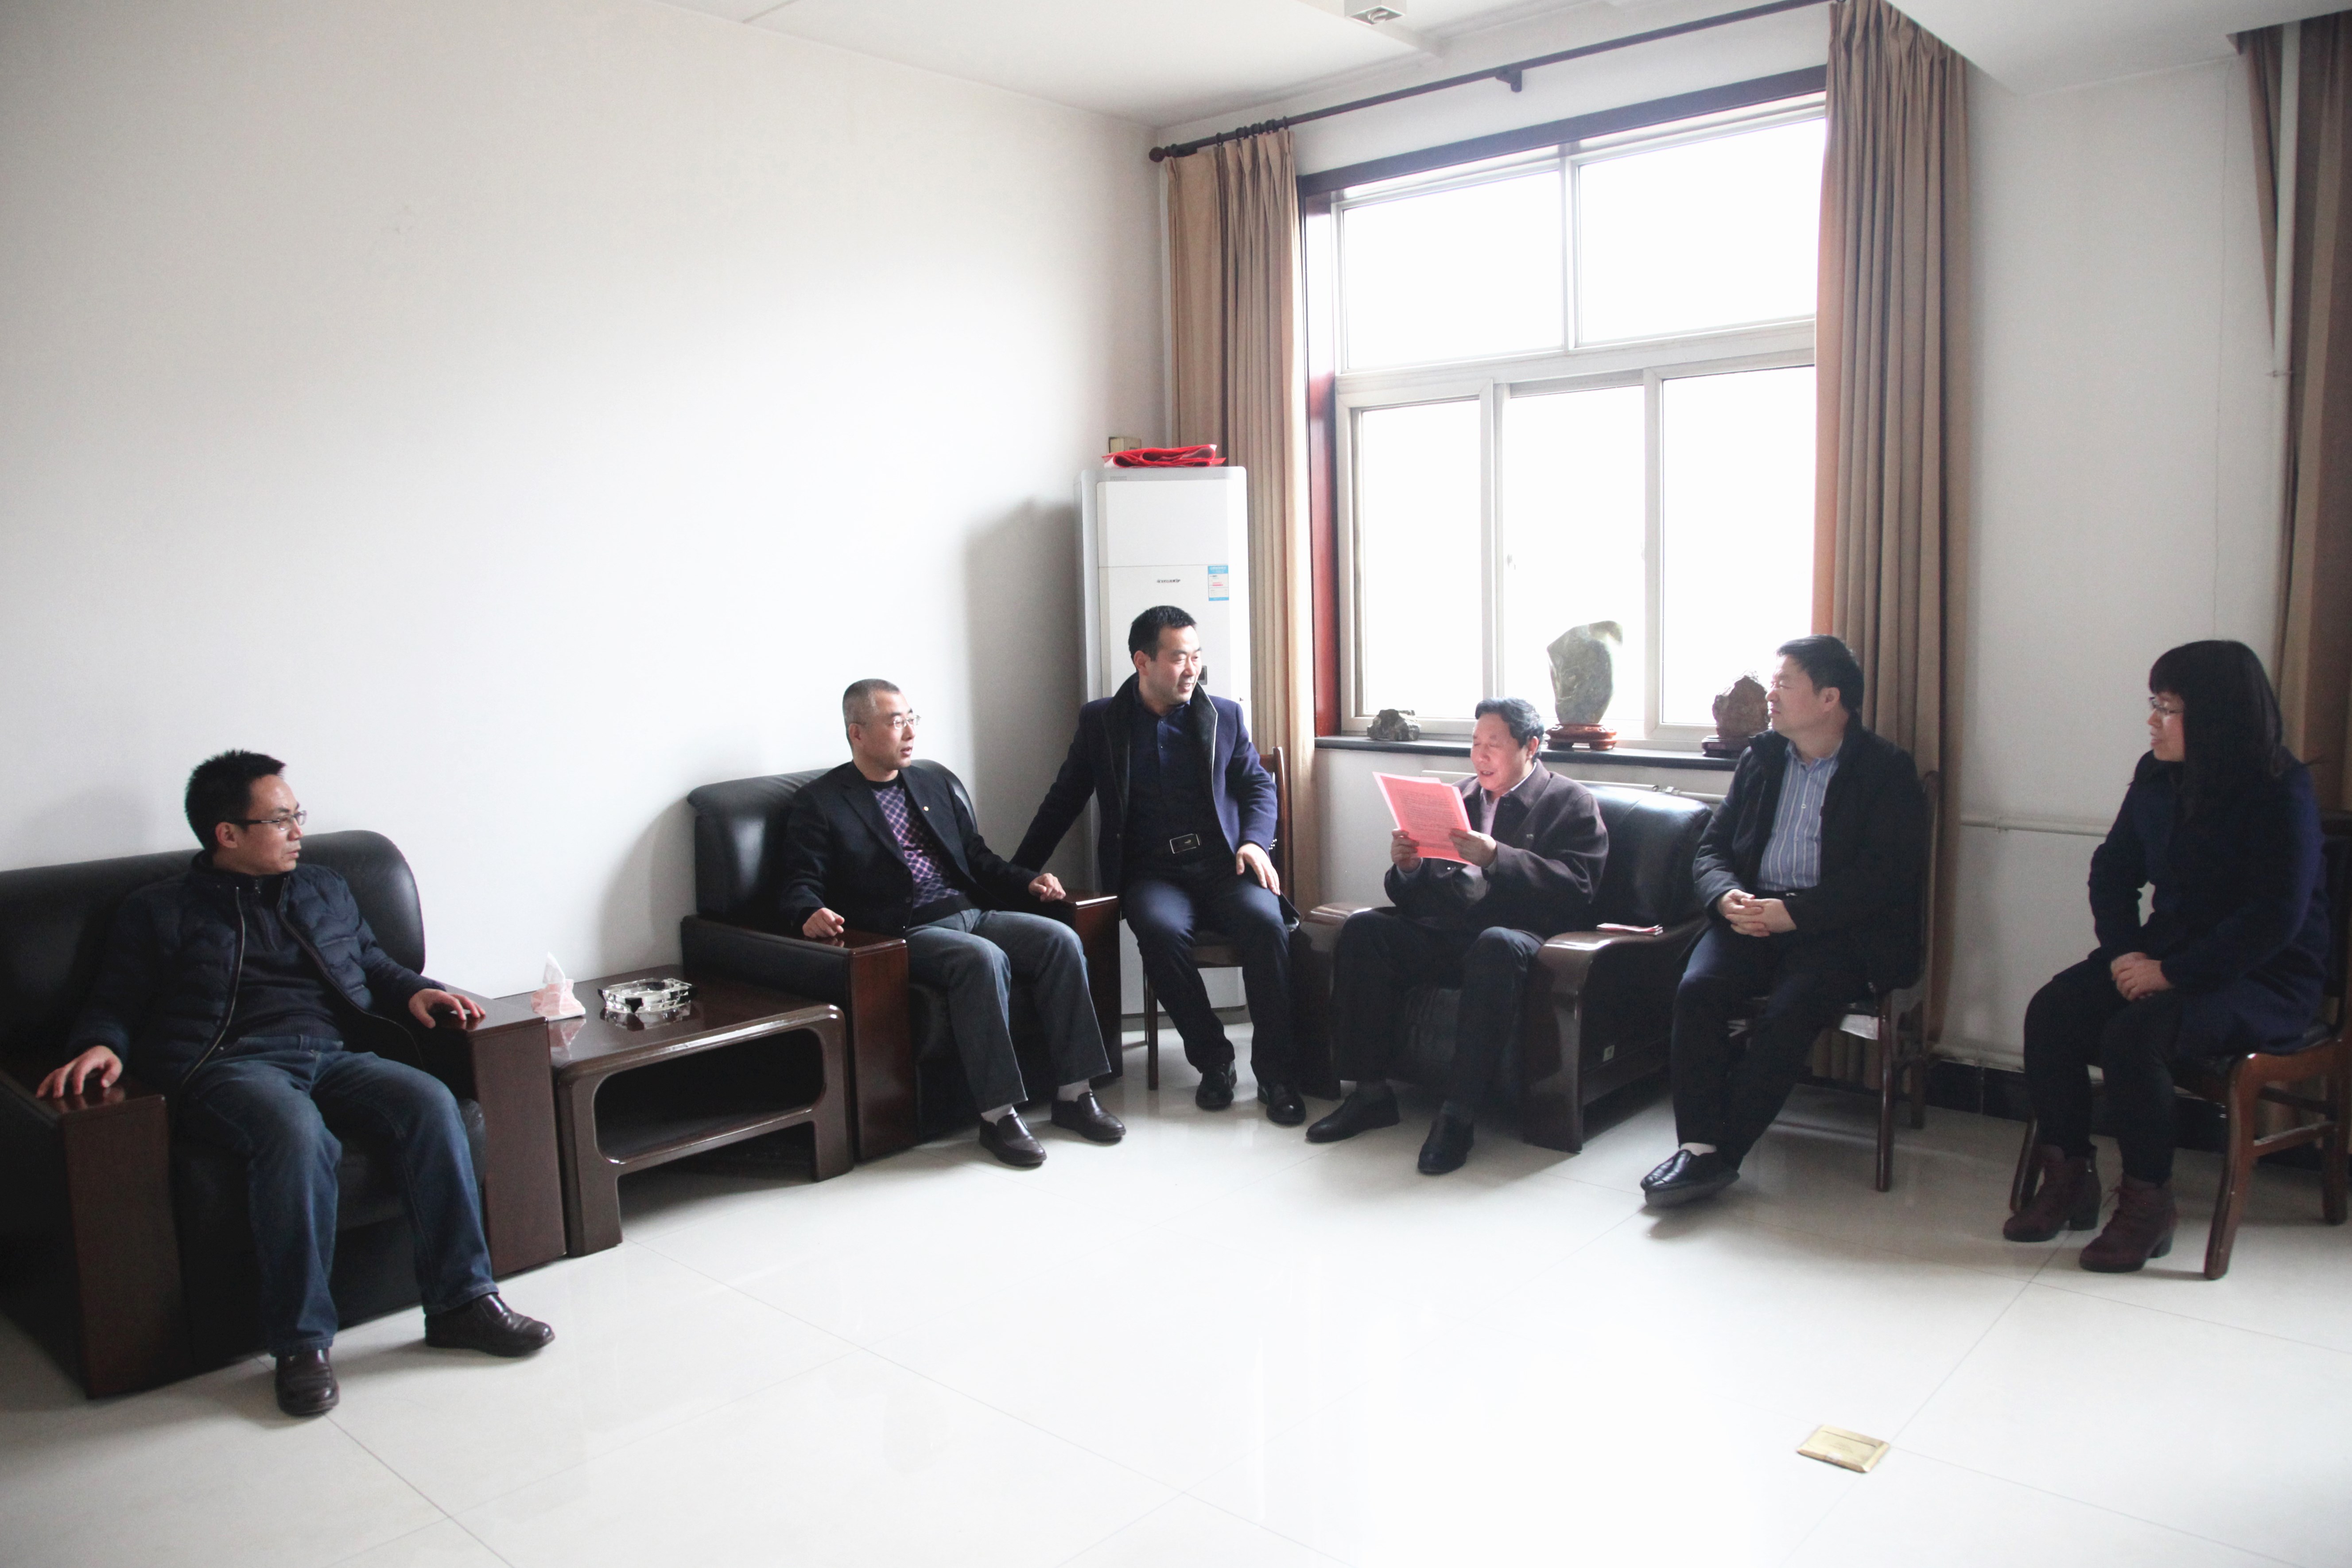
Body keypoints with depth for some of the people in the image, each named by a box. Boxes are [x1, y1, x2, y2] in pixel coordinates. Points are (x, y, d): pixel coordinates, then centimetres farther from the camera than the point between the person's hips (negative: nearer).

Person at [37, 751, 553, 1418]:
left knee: (431, 1102, -28)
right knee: (297, 1131, -38)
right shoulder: (157, 912, 16)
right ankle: (301, 1340, -28)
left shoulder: (327, 891, 28)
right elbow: (114, 1005, 12)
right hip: (230, 1065, -4)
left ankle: (461, 1301, -22)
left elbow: (374, 964, 32)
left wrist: (415, 990, 11)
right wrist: (101, 1046, -11)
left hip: (336, 1056, 4)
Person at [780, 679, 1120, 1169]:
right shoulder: (820, 804, 5)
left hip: (974, 913, 6)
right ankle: (998, 1115, -28)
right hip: (908, 933, -6)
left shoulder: (939, 785, 22)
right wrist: (811, 914, -25)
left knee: (1061, 939, -19)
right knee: (984, 958, -35)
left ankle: (1074, 1095, -14)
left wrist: (1029, 881, 7)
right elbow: (801, 885, -1)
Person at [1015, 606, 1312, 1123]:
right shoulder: (1101, 720, 8)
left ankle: (1276, 1073, -19)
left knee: (1266, 922, -31)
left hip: (1222, 865, 1)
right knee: (1162, 930, -35)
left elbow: (1258, 786, 14)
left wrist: (1254, 842, -7)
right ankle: (1213, 1062, -15)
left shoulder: (1224, 715, 11)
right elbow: (1064, 801, 13)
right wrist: (1020, 875, 7)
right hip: (1152, 872, -1)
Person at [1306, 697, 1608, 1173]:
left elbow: (1576, 887, -11)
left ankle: (1459, 1114, -32)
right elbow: (1418, 896, 19)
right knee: (1362, 929, -19)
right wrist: (1406, 867, -5)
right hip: (1445, 928, 5)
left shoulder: (1572, 803, 6)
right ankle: (1371, 1091, -14)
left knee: (1496, 947, -39)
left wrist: (1496, 858, -22)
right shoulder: (1463, 796, 21)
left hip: (1520, 932, -5)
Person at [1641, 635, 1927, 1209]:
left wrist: (1792, 914, -20)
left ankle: (1721, 1154, -22)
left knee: (1786, 1014, -30)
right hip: (1752, 917, 4)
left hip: (1834, 929, -4)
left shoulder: (1887, 769, 1)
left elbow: (1886, 874, -10)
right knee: (1697, 989, -25)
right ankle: (1699, 1145, -24)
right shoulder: (1760, 757, 16)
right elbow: (1711, 848, 14)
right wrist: (1726, 898, -9)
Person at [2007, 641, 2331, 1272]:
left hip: (2265, 978, -6)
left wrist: (2170, 973, -23)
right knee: (2052, 1010, -18)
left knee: (2133, 1034, -31)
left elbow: (2277, 917, -21)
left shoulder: (2282, 792, -15)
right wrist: (2123, 952, -7)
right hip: (2165, 953, 6)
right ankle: (2068, 1176, -6)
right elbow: (2113, 870, 10)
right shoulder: (2157, 775, 5)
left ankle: (2148, 1203, -12)